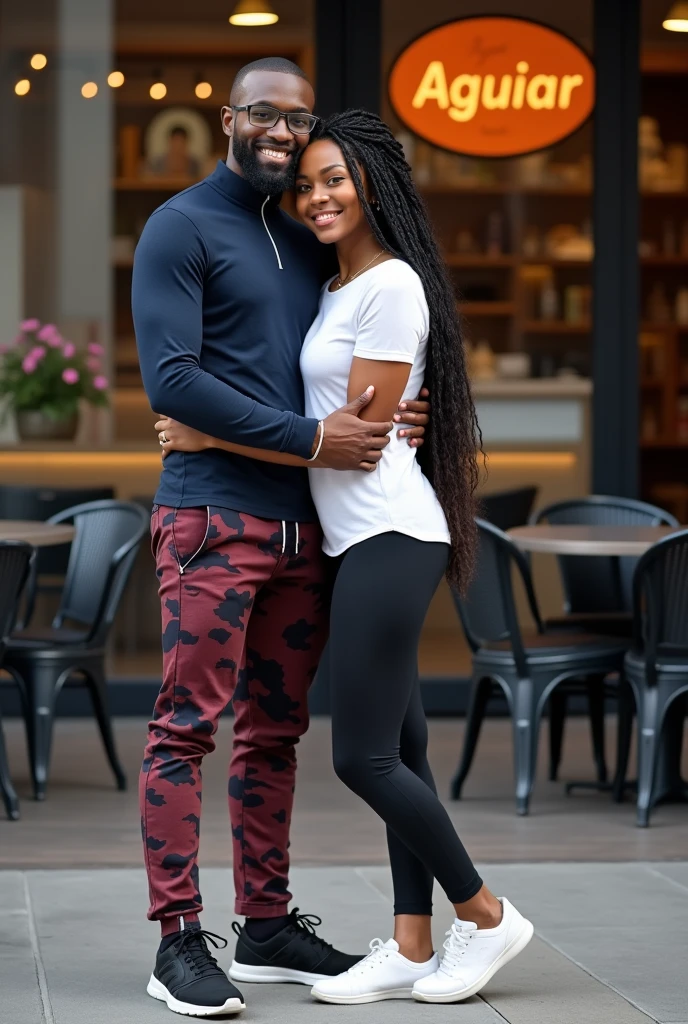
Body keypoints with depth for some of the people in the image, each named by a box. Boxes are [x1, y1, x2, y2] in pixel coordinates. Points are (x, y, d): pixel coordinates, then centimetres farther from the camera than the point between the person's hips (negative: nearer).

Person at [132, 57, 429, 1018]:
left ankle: (268, 925, 18)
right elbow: (171, 378, -14)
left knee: (276, 729, 11)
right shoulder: (181, 228, -3)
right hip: (212, 513, -7)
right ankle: (179, 938, -5)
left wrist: (392, 421, 3)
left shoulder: (307, 246, 19)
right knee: (187, 723, -7)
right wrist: (310, 438, -16)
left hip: (302, 522, 7)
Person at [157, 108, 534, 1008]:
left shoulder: (393, 286, -11)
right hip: (362, 537, 9)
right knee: (397, 748, 8)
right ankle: (413, 950, 11)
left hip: (388, 536, -9)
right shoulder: (334, 292, 16)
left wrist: (213, 437, -11)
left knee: (363, 757, -8)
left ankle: (486, 916, 6)